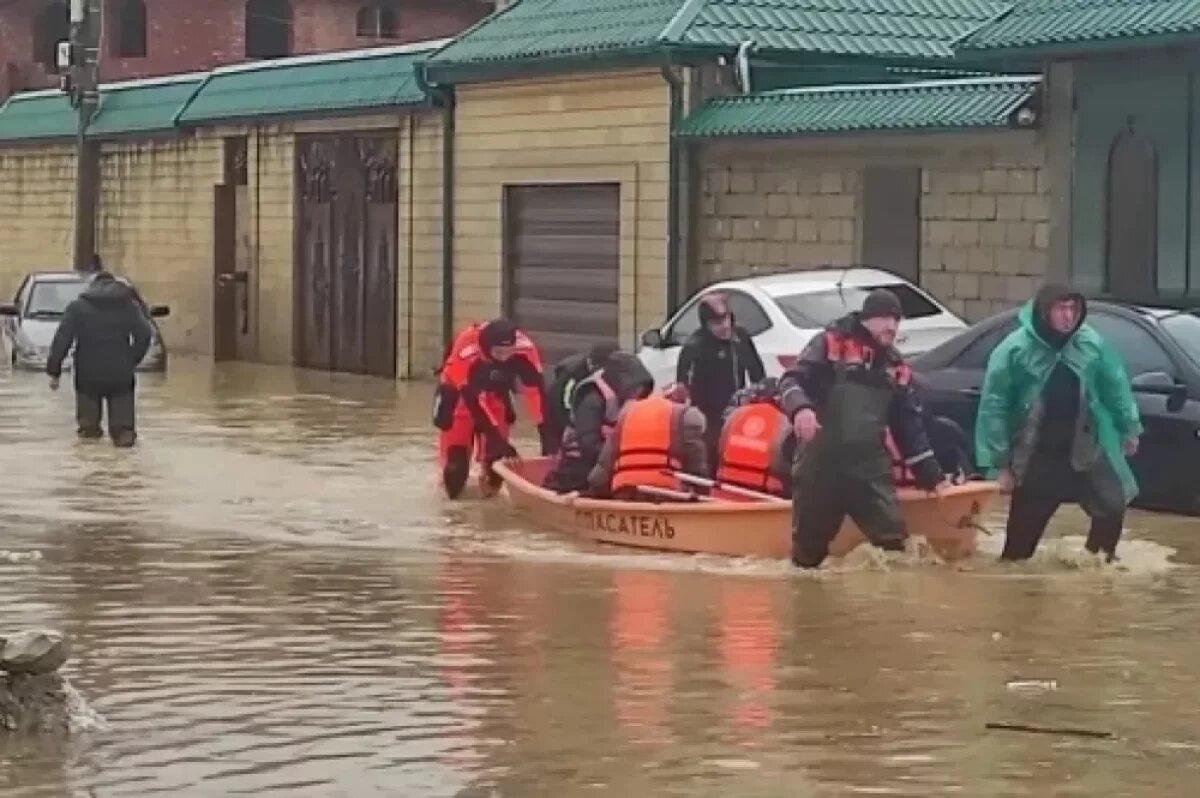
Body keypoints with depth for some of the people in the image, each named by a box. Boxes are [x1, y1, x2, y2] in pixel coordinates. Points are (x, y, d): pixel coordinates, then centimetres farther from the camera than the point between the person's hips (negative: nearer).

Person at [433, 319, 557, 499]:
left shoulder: (524, 349, -32)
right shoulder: (466, 352, -42)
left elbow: (536, 388, -31)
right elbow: (473, 400, -38)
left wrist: (546, 432, -36)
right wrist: (498, 439, -40)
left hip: (495, 390, 3)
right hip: (461, 391, -3)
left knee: (497, 445, -9)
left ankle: (491, 477, 18)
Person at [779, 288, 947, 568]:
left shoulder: (896, 368, 14)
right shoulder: (831, 344, -2)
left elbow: (909, 426, 18)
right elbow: (791, 380, -11)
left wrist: (931, 475, 17)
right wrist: (800, 407, -33)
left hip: (870, 467, 4)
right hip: (821, 464, -4)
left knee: (895, 541, -8)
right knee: (808, 547, 5)